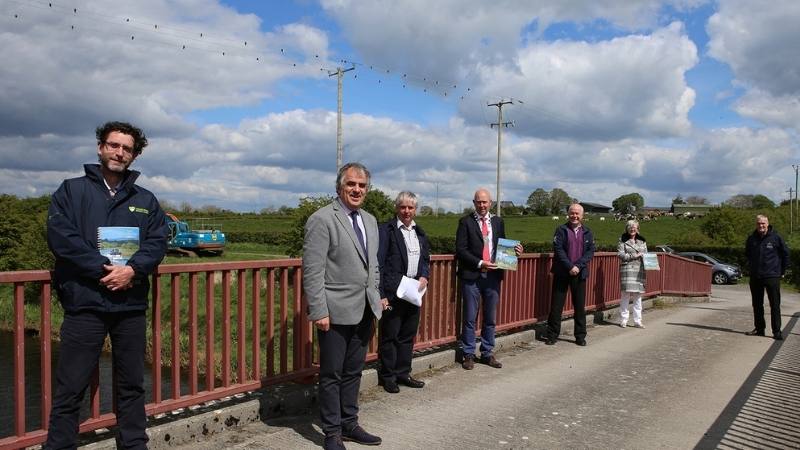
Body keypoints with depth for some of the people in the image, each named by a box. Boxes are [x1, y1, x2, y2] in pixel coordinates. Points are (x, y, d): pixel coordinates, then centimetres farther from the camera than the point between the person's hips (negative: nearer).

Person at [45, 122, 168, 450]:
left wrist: (132, 269, -15)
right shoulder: (71, 190, 4)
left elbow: (158, 241, 3)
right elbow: (60, 236, -9)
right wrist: (103, 269, -16)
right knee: (70, 388, 2)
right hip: (84, 303, -3)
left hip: (131, 305, 3)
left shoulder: (145, 200, 12)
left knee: (132, 385, 13)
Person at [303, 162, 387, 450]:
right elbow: (312, 270, -15)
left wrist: (377, 297, 15)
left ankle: (349, 425, 31)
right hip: (336, 313, -7)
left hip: (365, 312, 7)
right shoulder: (322, 219, -10)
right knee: (332, 375, 6)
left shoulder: (370, 220, 13)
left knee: (353, 372, 17)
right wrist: (319, 311, -18)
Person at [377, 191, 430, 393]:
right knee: (389, 336, 3)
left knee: (408, 335, 14)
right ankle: (387, 376, 16)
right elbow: (379, 263, -12)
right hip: (393, 293, -6)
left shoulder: (419, 232, 13)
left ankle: (403, 373, 27)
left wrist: (424, 276, 0)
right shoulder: (386, 230, -8)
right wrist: (380, 295, -17)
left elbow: (426, 258, 20)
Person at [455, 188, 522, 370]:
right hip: (472, 276, -4)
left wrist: (514, 250, -4)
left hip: (493, 276, 4)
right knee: (470, 318, 5)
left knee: (490, 318, 12)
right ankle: (468, 355, 16)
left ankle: (487, 354, 24)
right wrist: (479, 263, -17)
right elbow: (460, 249, -8)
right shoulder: (466, 222, -2)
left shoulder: (498, 222, 10)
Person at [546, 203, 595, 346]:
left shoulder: (587, 232, 8)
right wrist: (570, 267, -15)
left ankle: (580, 336, 17)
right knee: (556, 305, 1)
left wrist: (578, 266, -12)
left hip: (579, 273, 2)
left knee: (580, 306, 7)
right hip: (562, 273, -2)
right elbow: (558, 249, -8)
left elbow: (590, 251, 1)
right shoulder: (561, 230, 0)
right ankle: (552, 335, 9)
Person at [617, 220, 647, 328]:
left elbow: (646, 255, 20)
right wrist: (634, 255, -10)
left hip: (639, 271, 4)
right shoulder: (623, 240, 4)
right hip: (627, 270, -4)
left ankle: (637, 321, 10)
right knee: (625, 295, -6)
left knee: (638, 296, 5)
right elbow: (620, 254, -4)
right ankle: (623, 320, 2)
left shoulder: (642, 241, 17)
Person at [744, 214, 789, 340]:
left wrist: (782, 271, 5)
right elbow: (747, 254, 22)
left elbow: (786, 254, 4)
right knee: (757, 305, 11)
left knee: (775, 305, -2)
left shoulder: (776, 237, -5)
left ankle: (777, 331, 2)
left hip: (772, 276, -4)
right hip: (755, 277, 4)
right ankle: (759, 328, 20)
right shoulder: (751, 239, 5)